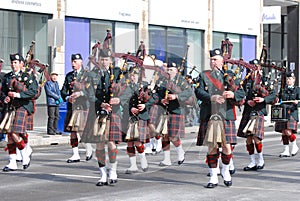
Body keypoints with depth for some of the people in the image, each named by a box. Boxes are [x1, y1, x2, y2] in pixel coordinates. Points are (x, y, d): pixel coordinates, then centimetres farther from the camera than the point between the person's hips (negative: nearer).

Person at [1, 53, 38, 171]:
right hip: (10, 108, 5)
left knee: (14, 134, -15)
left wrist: (17, 94, -19)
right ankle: (12, 163, 6)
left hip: (22, 107, -5)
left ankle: (25, 156, 6)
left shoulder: (27, 77, -1)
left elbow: (33, 92, -12)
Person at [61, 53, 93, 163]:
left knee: (80, 130, -12)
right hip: (71, 106, 5)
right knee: (72, 130, 4)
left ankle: (89, 149, 12)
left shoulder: (87, 75, 0)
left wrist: (80, 93, -17)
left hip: (83, 106, -5)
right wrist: (67, 98, -3)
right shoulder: (69, 75, 15)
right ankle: (75, 155, 9)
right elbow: (63, 90, 16)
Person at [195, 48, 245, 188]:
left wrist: (233, 94, -17)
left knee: (227, 147, -2)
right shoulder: (204, 76, 11)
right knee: (211, 148, 1)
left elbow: (241, 93, 6)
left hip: (226, 116, 0)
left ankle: (225, 170, 24)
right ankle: (213, 177, 11)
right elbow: (198, 92, -3)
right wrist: (212, 97, -20)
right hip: (209, 117, 0)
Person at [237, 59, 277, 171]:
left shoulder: (265, 81, 4)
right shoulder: (246, 81, 12)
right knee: (248, 138, 5)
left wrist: (263, 99, -17)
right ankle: (252, 162, 15)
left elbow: (274, 96, -1)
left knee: (256, 137, -13)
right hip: (247, 112, 4)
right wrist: (247, 101, -12)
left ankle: (261, 160, 5)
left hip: (258, 112, -4)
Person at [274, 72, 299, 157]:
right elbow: (279, 99, 19)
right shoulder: (283, 89, 14)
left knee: (288, 132, -15)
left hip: (292, 113, -4)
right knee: (283, 132, 3)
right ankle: (286, 151, 10)